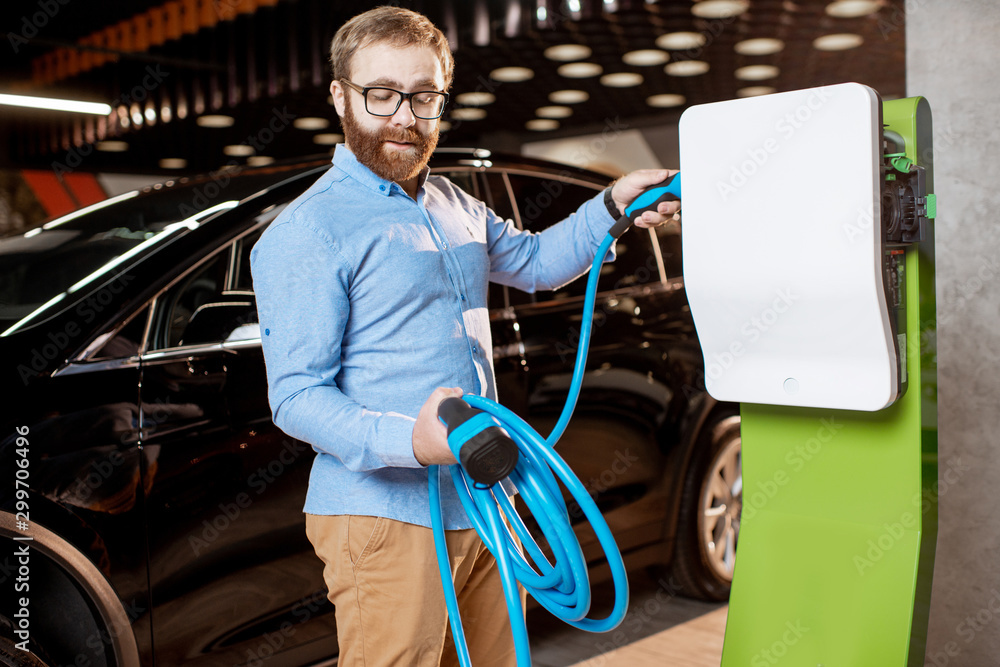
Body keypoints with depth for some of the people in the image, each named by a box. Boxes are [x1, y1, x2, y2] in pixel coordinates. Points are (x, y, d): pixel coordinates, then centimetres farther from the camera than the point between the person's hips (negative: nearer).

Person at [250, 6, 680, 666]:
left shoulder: (455, 205, 13)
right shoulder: (307, 233, -11)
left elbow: (535, 262, 29)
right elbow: (296, 395, -15)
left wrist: (612, 206, 12)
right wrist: (408, 440, -32)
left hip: (485, 505, 7)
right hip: (386, 516, -7)